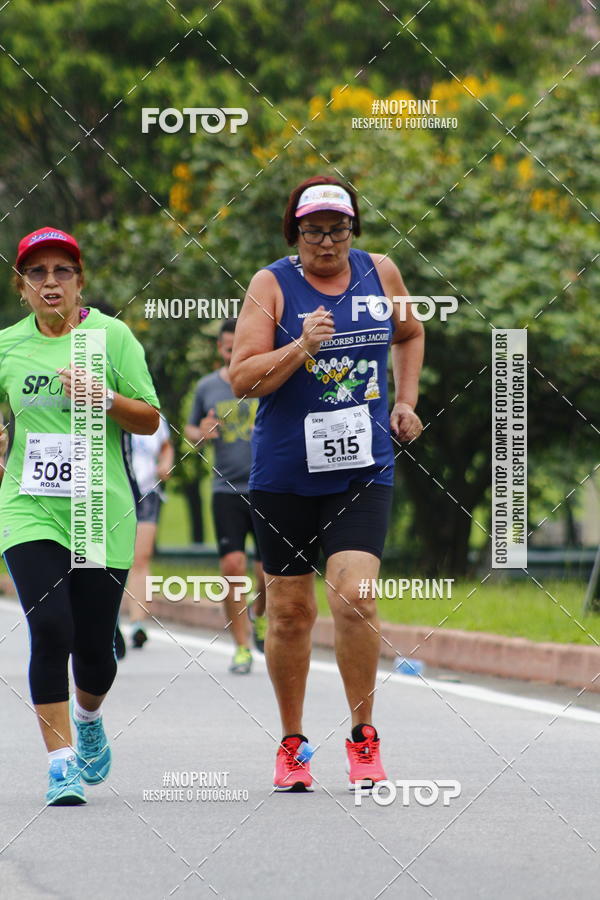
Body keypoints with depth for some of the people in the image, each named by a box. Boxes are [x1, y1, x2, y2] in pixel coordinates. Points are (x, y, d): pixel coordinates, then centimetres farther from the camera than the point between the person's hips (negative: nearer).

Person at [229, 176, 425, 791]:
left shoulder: (380, 273, 5)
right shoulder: (272, 285, -4)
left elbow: (409, 333, 26)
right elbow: (241, 378, -9)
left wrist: (405, 402, 14)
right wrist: (301, 346, -22)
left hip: (363, 469, 1)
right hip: (284, 474, -1)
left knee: (354, 596, -16)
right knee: (290, 611, 5)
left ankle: (364, 738, 0)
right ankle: (292, 744, 22)